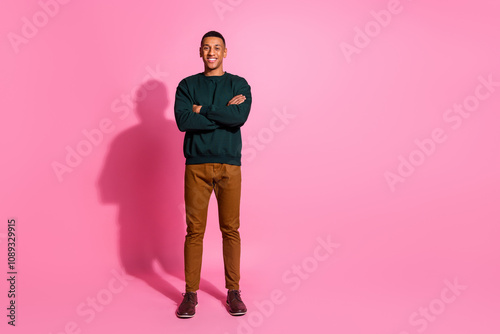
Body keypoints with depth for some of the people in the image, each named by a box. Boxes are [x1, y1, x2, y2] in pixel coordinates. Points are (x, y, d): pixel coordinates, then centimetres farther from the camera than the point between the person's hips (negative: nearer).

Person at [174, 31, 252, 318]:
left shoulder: (239, 84, 7)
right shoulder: (187, 85, 8)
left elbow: (240, 117, -13)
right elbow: (183, 120, -10)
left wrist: (203, 111, -8)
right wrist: (224, 114, -9)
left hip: (229, 165, 0)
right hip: (196, 165, 0)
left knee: (231, 229, 5)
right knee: (195, 230, 3)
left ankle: (234, 292, 18)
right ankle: (191, 293, 15)